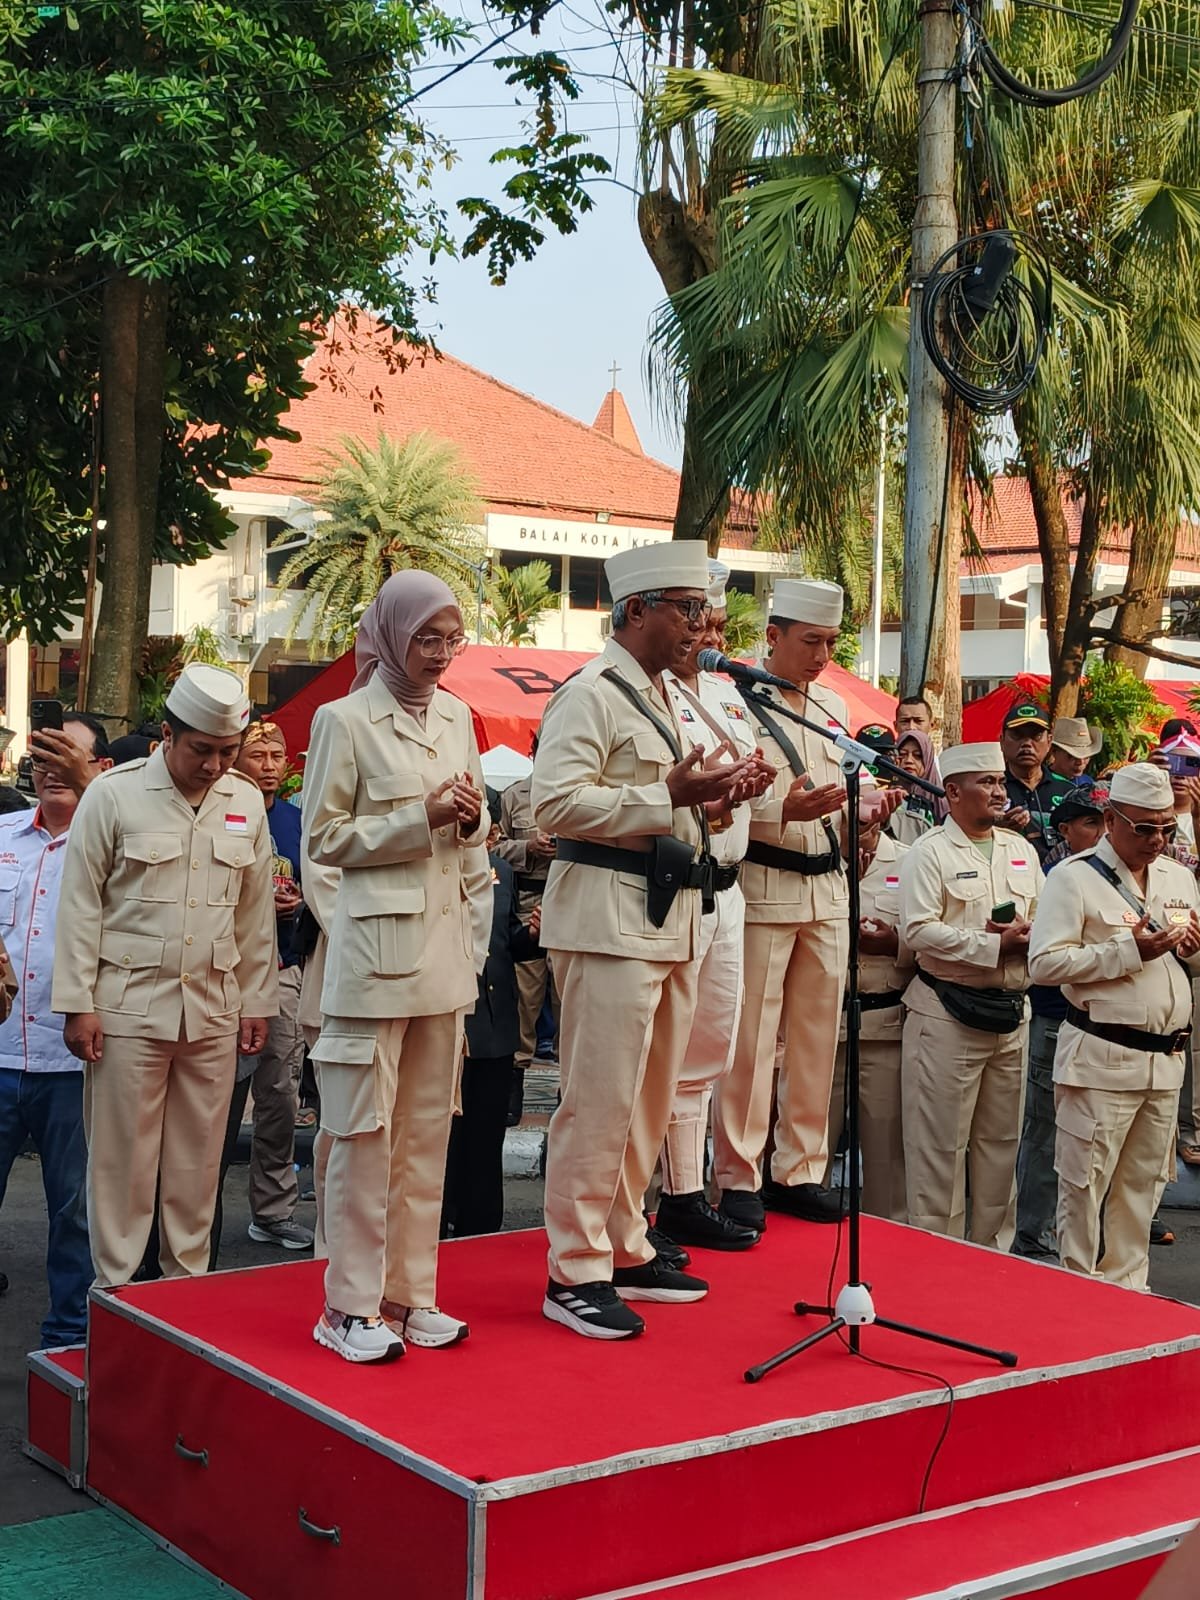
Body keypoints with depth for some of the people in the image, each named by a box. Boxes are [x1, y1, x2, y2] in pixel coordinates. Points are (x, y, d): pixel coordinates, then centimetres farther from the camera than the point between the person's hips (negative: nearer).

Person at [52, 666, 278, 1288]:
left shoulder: (246, 802, 7)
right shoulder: (114, 794, -4)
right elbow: (81, 904, -2)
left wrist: (256, 1003, 12)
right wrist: (77, 1004, -5)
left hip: (214, 1009, 3)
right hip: (127, 1006, -3)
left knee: (198, 1161, 8)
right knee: (122, 1159, 2)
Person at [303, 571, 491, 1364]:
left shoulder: (458, 718, 13)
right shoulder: (345, 720, -4)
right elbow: (323, 839, -5)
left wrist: (471, 822, 0)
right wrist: (421, 819, -12)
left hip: (446, 942, 6)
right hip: (377, 942, -6)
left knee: (428, 1127, 9)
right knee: (365, 1128, -3)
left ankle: (411, 1292, 18)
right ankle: (351, 1305, 7)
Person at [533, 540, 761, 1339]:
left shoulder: (660, 696, 19)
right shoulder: (591, 693, -10)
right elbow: (558, 802, -22)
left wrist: (710, 799, 9)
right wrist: (668, 794, -22)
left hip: (671, 916, 10)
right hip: (611, 918, -10)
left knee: (650, 1100, 15)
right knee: (601, 1100, -6)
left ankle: (625, 1250, 26)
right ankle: (576, 1274, 4)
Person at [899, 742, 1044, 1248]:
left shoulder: (1020, 849, 15)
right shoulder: (930, 852, -6)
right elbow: (918, 930, -17)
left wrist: (1023, 935, -7)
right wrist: (996, 945, -16)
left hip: (1012, 1013, 6)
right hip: (949, 1013, -6)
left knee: (1001, 1141, 13)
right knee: (940, 1145, -2)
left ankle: (994, 1249, 24)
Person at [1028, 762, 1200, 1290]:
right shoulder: (1074, 878, -6)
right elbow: (1044, 963, -16)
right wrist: (1129, 950, -19)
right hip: (1101, 1061, -6)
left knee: (1142, 1185, 13)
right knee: (1084, 1186, -2)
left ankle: (1126, 1287, 24)